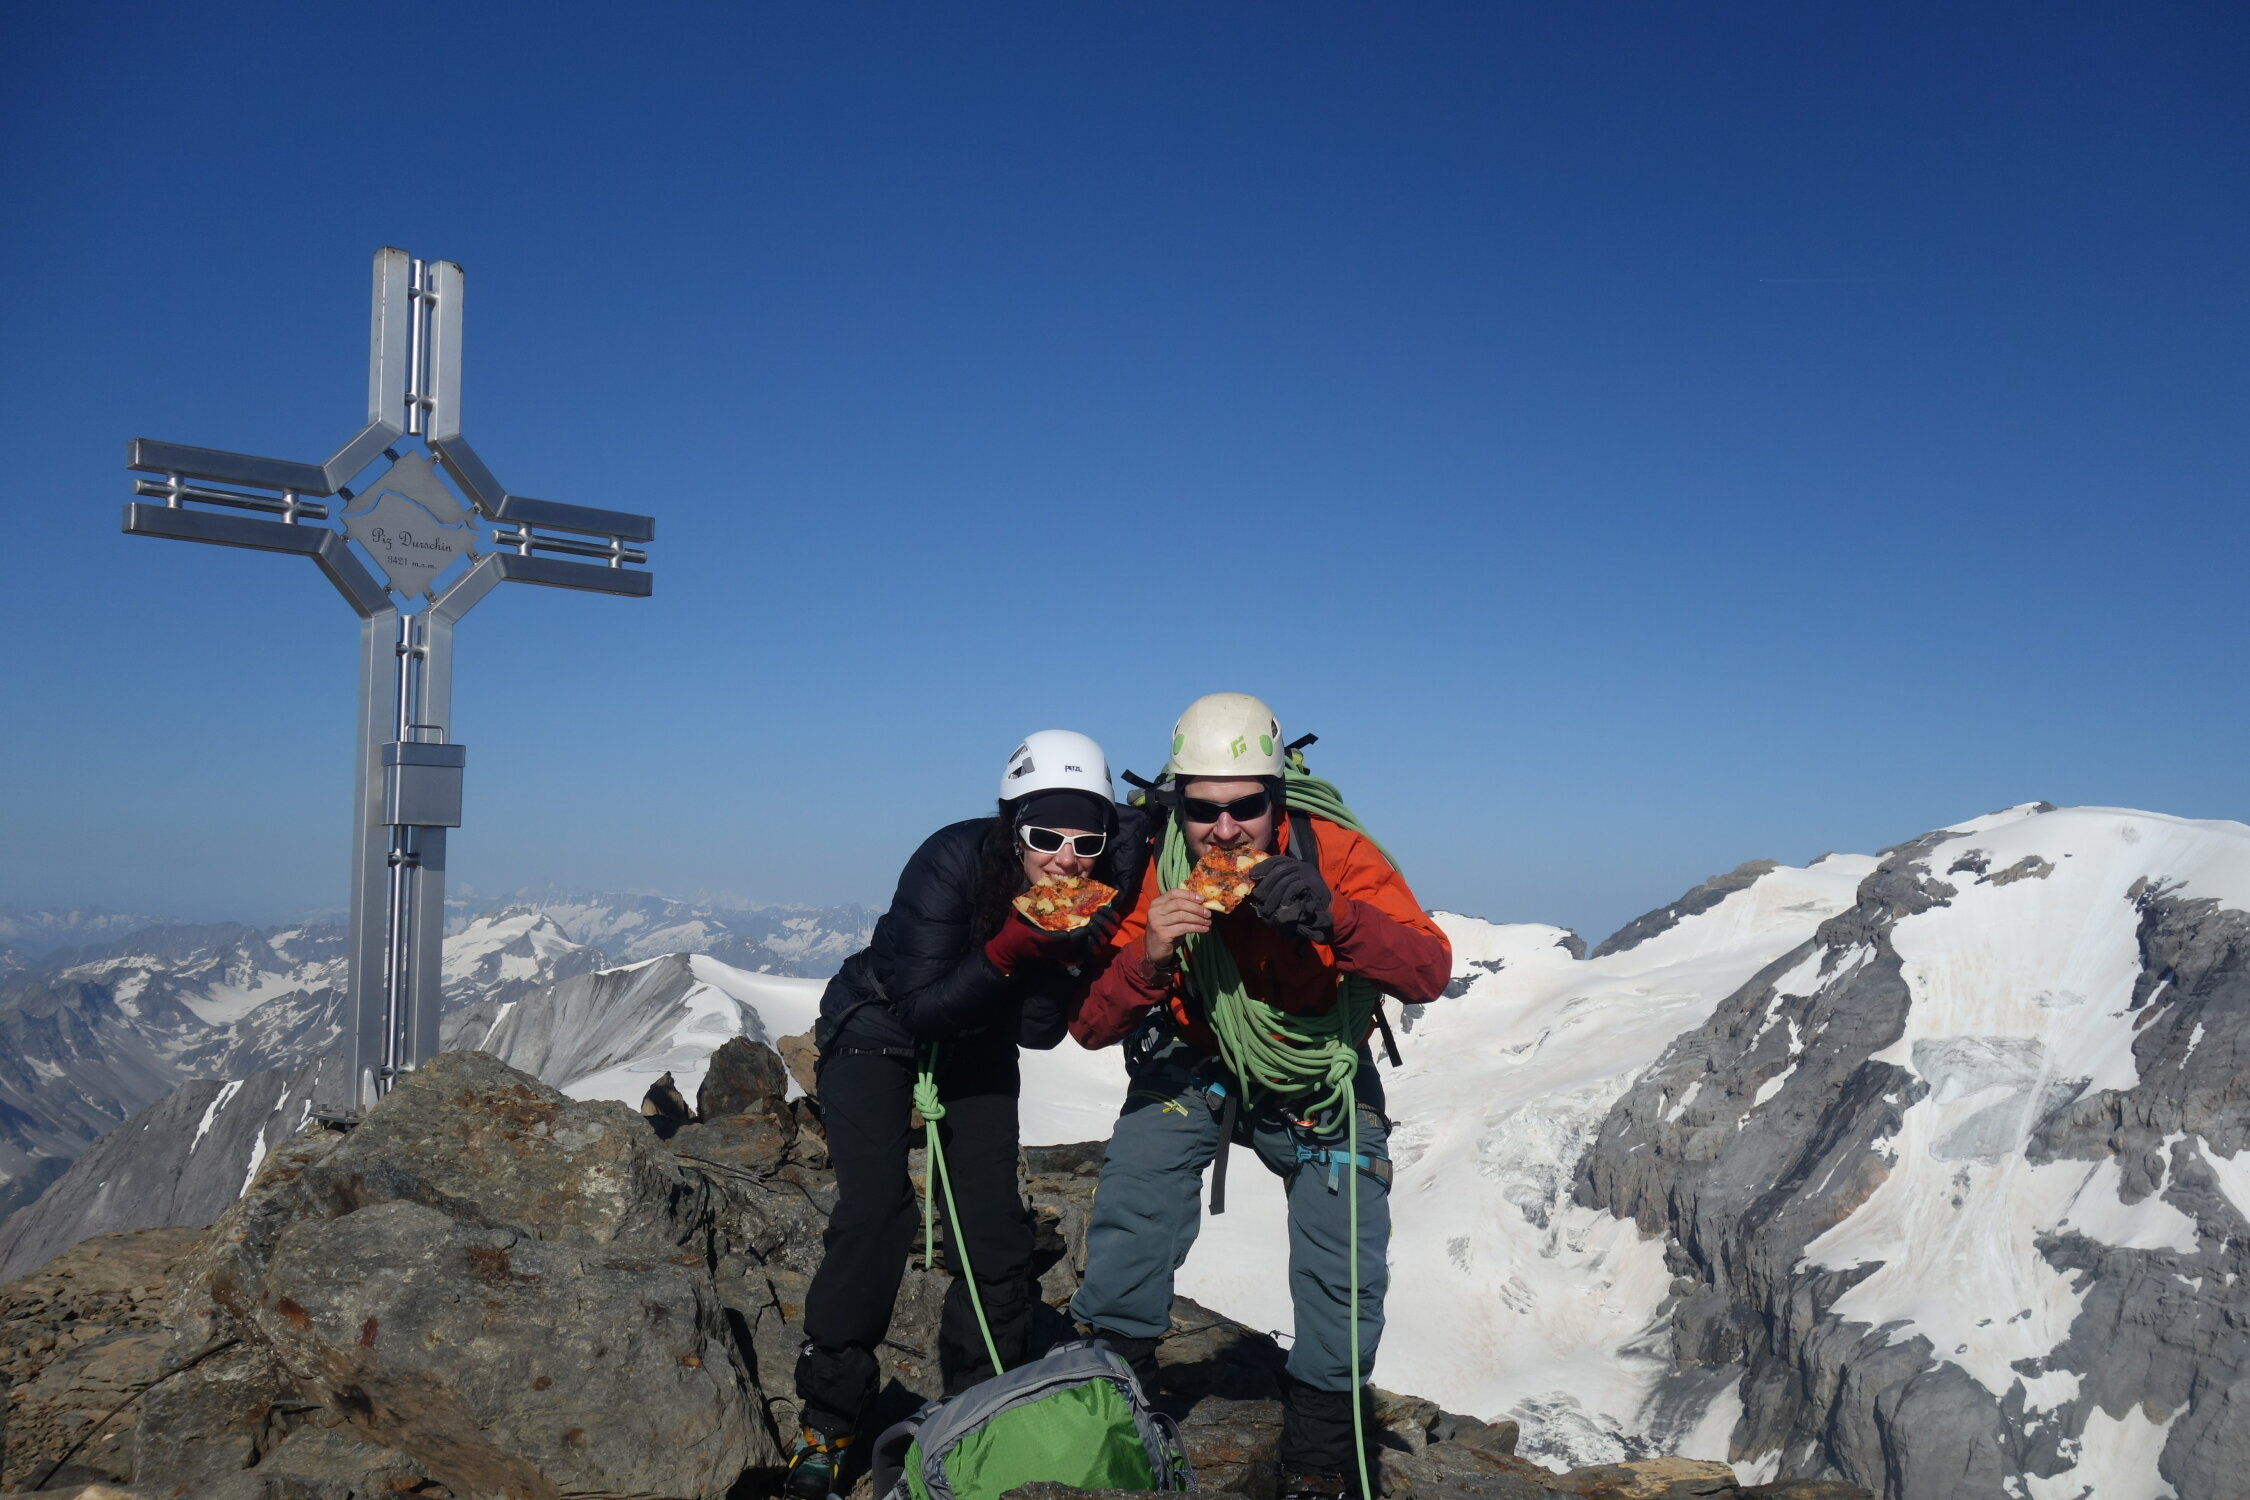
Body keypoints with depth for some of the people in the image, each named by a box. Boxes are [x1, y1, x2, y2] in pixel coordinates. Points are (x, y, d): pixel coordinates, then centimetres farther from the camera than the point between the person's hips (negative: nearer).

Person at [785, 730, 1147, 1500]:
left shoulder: (1100, 889, -21)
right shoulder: (952, 862, -33)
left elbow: (1040, 1031, -17)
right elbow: (919, 1008, -29)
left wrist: (1066, 954, -34)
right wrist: (1010, 948, -41)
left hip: (976, 1046, 4)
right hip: (877, 1027, -4)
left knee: (994, 1226, -3)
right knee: (876, 1213, -16)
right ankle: (824, 1424, -1)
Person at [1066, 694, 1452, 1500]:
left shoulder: (1335, 854, -25)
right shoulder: (1154, 875, -21)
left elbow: (1429, 973, -31)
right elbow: (1089, 1026, -21)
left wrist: (1331, 917, -48)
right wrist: (1149, 959, -41)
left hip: (1317, 1078, 0)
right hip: (1189, 1066, 1)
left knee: (1344, 1267, -7)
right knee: (1131, 1202, -19)